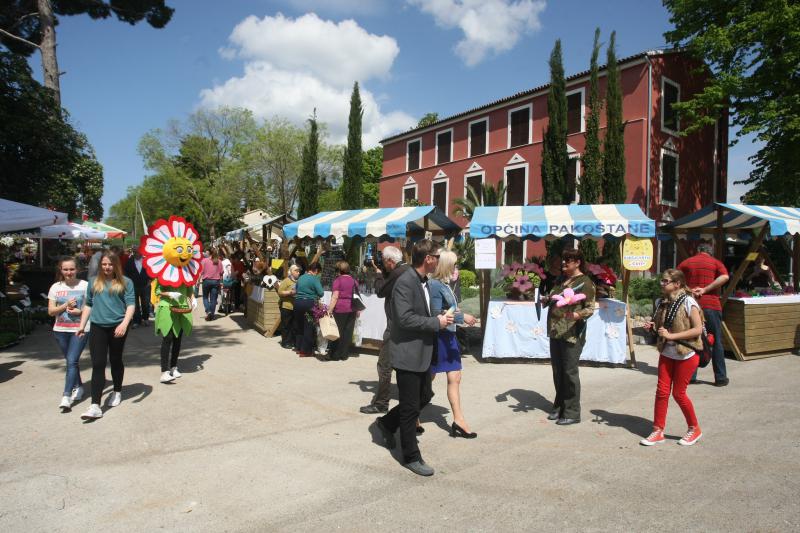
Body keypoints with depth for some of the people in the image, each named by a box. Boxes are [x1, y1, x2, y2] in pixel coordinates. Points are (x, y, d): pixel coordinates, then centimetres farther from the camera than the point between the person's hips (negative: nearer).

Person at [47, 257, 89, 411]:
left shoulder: (85, 286, -6)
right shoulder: (55, 287, 4)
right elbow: (51, 311, 3)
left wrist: (80, 311, -18)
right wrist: (65, 305, -13)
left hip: (79, 330, -4)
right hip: (61, 330, 4)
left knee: (72, 361, -11)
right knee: (71, 361, 14)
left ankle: (66, 397, -11)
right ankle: (78, 387, 31)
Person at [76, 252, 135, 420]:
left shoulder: (125, 282, 0)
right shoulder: (93, 281, 11)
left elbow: (131, 305, -6)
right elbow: (88, 304, 16)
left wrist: (124, 324, -19)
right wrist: (82, 325, 12)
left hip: (117, 327, -2)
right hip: (97, 327, 2)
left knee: (115, 361, 13)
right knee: (98, 364, -6)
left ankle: (117, 392, 35)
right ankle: (95, 406, -9)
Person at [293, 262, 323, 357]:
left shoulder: (301, 277, 13)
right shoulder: (314, 279, -9)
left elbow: (296, 290, 18)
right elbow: (321, 293, -14)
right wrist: (316, 296, 6)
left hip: (297, 302, 7)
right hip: (309, 304, -7)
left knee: (299, 326, 17)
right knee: (308, 327, 1)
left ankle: (298, 347, 26)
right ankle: (305, 350, 4)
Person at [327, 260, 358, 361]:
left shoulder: (338, 280, -6)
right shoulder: (354, 280, 10)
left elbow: (335, 297, -13)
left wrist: (330, 309, -12)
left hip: (340, 309, -5)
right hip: (352, 310, 5)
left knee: (338, 332, 3)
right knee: (348, 332, 8)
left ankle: (335, 355, 9)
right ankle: (344, 354, 13)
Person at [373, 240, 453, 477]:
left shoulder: (424, 282, 11)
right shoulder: (405, 282, -19)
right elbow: (405, 318, -26)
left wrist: (440, 319, 4)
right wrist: (436, 322, -19)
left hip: (422, 352, 9)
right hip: (407, 353, -9)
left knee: (425, 396, 19)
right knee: (411, 407, 3)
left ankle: (387, 423, 36)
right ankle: (411, 457, 17)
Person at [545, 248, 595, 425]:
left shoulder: (585, 282, -9)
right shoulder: (561, 280, 14)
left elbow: (591, 308, -16)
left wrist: (578, 314, -34)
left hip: (572, 334, -8)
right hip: (556, 332, 8)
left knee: (569, 372, -3)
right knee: (557, 371, 14)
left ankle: (572, 412, 8)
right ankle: (559, 406, 28)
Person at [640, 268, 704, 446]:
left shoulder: (688, 302, -16)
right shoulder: (661, 302, 3)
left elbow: (698, 329, -19)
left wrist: (671, 335, -24)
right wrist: (653, 326, -5)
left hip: (686, 355, -5)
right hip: (666, 353, 6)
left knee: (678, 393, 3)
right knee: (662, 391, 5)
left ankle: (694, 429, 26)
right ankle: (658, 431, 14)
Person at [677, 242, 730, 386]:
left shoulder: (686, 262, 10)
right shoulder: (715, 262, 5)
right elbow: (725, 277, -15)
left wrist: (689, 290, -5)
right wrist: (705, 289, -13)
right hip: (711, 305, -2)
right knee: (716, 341, 6)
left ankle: (690, 376, 13)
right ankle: (720, 378, 10)